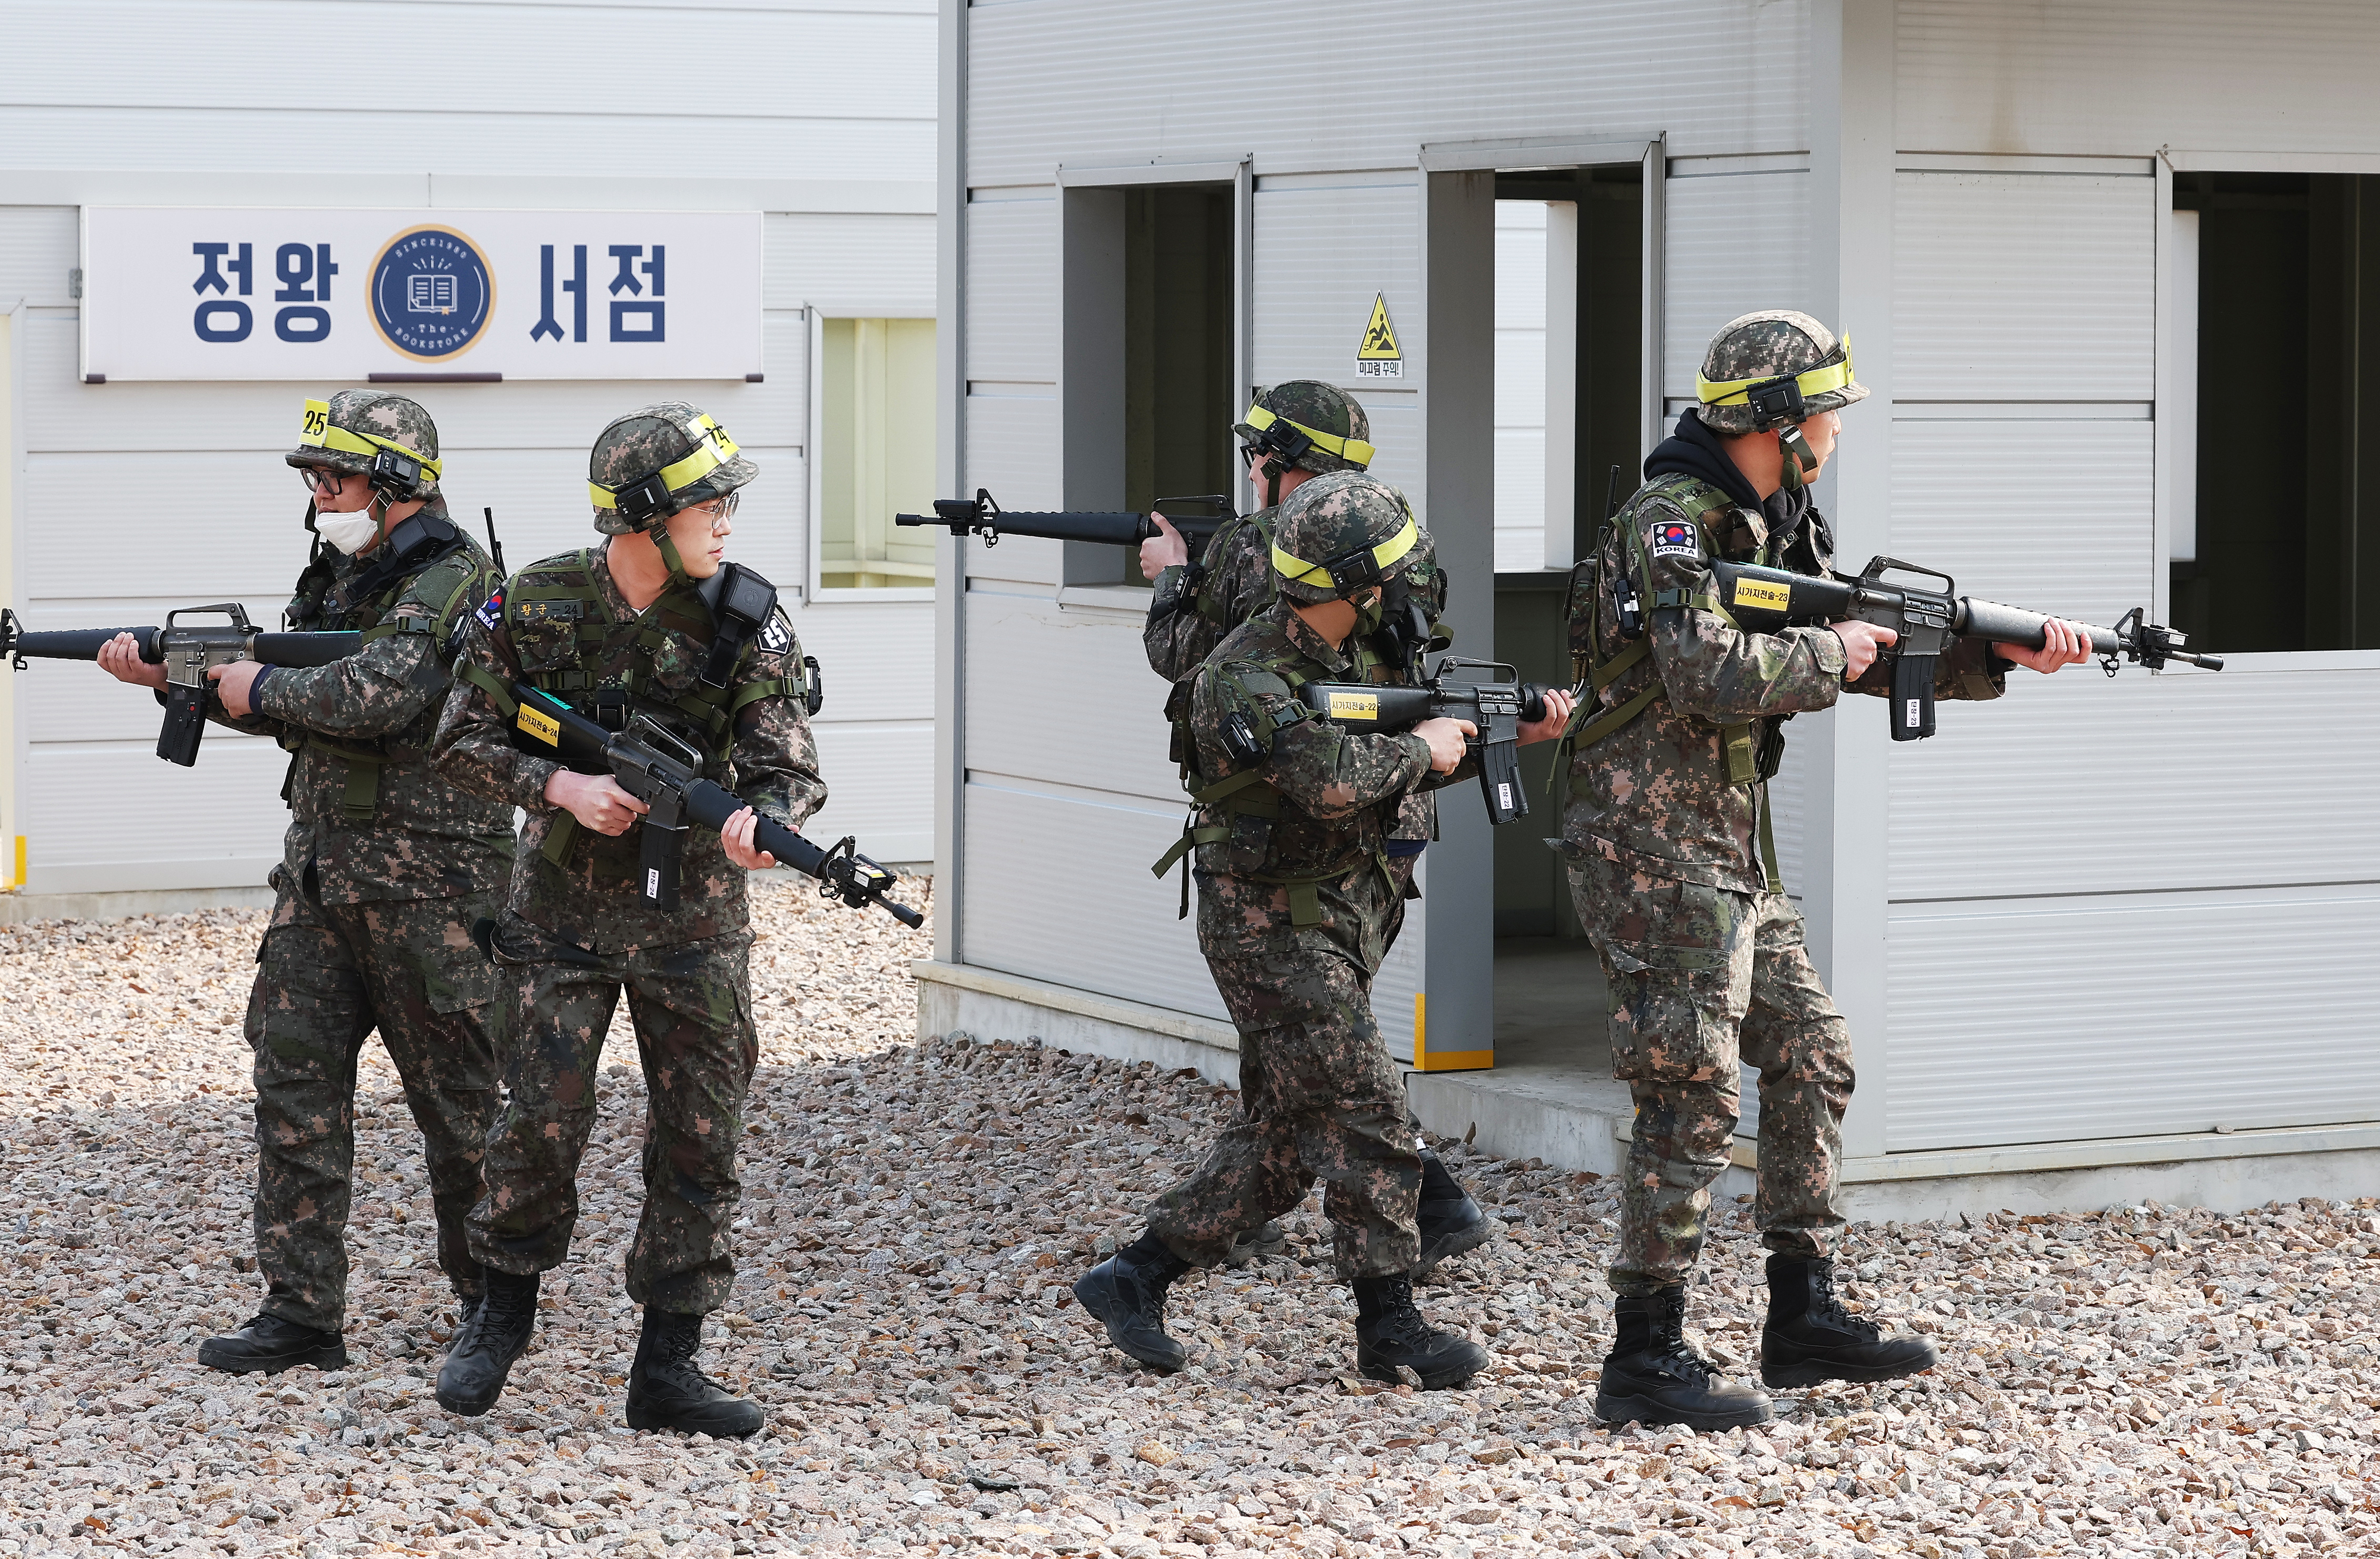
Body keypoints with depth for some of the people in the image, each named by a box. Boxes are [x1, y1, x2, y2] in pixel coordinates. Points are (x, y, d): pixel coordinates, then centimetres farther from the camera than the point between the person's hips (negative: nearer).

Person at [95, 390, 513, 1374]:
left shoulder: (454, 583, -13)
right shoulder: (337, 575, 14)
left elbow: (375, 696, -27)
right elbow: (287, 708, 17)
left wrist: (259, 686, -14)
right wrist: (170, 676, 4)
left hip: (427, 886, -8)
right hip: (320, 875, 8)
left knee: (458, 1098, 3)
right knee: (294, 1076, 1)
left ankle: (493, 1302, 19)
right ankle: (302, 1314, 3)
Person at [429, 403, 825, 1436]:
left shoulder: (745, 623, -7)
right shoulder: (537, 606, -8)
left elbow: (789, 767, -9)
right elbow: (462, 741, -3)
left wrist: (762, 820, -32)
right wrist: (561, 785, -19)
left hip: (693, 921, 2)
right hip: (563, 912, -1)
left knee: (700, 1140, 2)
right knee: (544, 1121, -6)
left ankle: (667, 1367, 12)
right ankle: (505, 1311, 20)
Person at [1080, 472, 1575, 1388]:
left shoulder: (1349, 656, 9)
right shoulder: (1247, 676, -20)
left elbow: (1401, 770, 20)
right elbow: (1333, 779, -33)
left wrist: (1510, 733, 9)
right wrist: (1421, 748, -17)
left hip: (1339, 925, 9)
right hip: (1274, 930, -9)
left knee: (1284, 1140, 11)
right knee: (1367, 1122, -9)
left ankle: (1133, 1278, 18)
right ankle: (1389, 1327, -2)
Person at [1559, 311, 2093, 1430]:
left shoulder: (1774, 528, 14)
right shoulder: (1673, 525, -17)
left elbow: (1874, 652, 21)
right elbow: (1713, 678, -30)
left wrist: (1999, 654, 11)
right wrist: (1828, 653, -14)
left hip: (1734, 855, 10)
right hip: (1655, 849, -10)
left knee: (1812, 1060, 12)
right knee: (1693, 1099, -9)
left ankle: (1804, 1316, 20)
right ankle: (1644, 1358, -4)